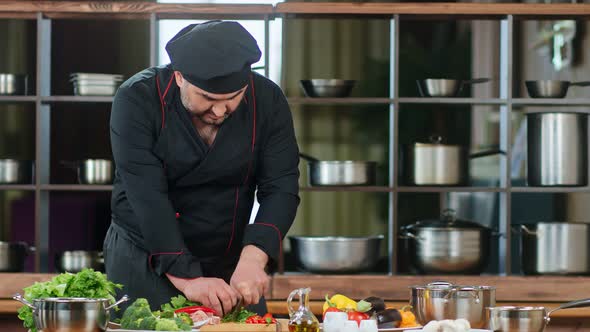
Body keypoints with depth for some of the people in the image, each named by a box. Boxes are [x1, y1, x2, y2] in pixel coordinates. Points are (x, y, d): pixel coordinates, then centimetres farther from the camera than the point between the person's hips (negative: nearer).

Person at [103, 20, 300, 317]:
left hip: (230, 266, 3)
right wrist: (186, 278, -32)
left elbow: (281, 188, -14)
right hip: (144, 263, -2)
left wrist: (253, 259, -30)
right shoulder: (137, 100, -20)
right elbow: (148, 197, -25)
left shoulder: (267, 101, -11)